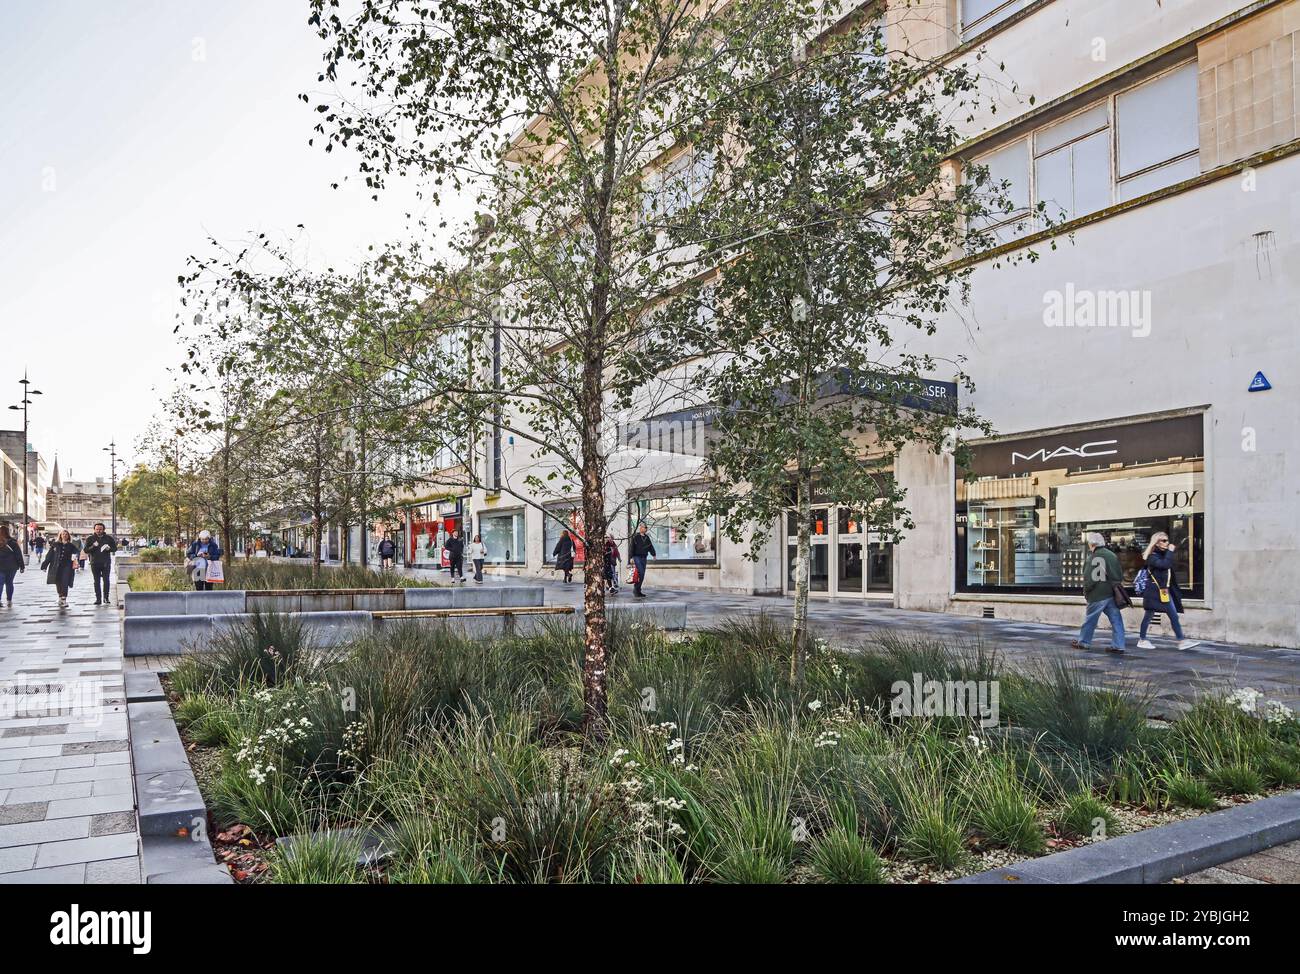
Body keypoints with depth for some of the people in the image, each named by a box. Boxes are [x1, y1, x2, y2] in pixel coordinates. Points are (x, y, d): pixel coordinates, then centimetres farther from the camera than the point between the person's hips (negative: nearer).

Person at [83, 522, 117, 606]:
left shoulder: (109, 538, 8)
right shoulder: (90, 539, 7)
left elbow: (115, 548, 12)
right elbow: (86, 550, 2)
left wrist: (109, 548, -10)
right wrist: (93, 546, -17)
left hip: (106, 563, -1)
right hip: (95, 563, 1)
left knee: (106, 580, -6)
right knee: (97, 581, 3)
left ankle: (106, 598, 0)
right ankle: (98, 599, 6)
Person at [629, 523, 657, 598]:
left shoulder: (647, 538, 13)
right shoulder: (635, 537, -4)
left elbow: (650, 546, 21)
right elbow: (632, 547, -6)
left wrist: (654, 554, 16)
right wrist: (631, 557, -11)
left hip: (644, 557, 6)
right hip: (637, 557, -6)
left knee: (642, 575, 5)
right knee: (641, 573, -18)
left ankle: (638, 591, 12)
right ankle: (636, 589, -10)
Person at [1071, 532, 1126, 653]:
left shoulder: (1092, 557, -12)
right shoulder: (1112, 555, 7)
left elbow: (1089, 577, -13)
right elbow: (1120, 576, 12)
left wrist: (1086, 590, 1)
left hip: (1097, 595, -5)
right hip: (1112, 593, 5)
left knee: (1090, 618, 7)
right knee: (1116, 619, 6)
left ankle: (1083, 642, 18)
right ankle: (1118, 645, 5)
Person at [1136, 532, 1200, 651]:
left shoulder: (1164, 555, 14)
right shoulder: (1152, 557, -12)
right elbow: (1165, 565, -29)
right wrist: (1170, 552, -20)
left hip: (1165, 591, 9)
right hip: (1154, 591, -9)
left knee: (1174, 616, 9)